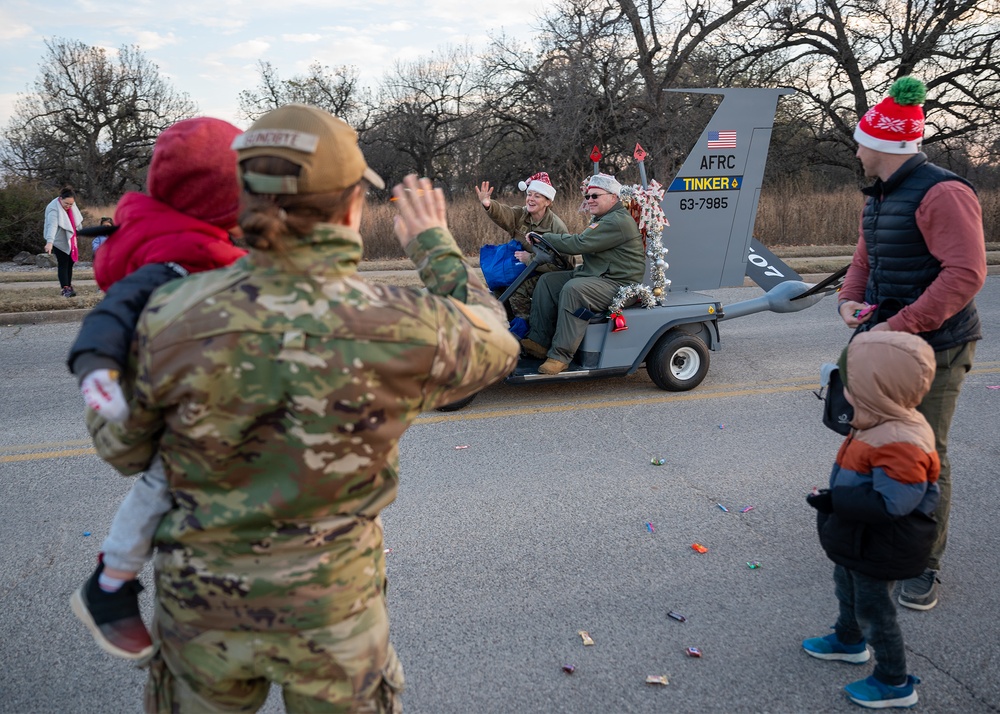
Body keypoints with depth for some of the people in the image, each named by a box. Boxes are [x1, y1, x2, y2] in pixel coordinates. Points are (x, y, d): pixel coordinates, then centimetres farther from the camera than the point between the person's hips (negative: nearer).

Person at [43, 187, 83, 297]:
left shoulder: (71, 205, -4)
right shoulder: (53, 209, -27)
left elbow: (76, 220, 15)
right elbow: (52, 225, -42)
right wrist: (49, 241, -53)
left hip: (69, 239, 7)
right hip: (59, 241, -7)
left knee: (70, 263, 11)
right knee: (63, 264, -11)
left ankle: (68, 286, 20)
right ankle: (65, 288, -12)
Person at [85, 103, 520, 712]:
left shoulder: (173, 317, -20)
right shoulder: (400, 331, -24)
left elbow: (122, 450, -3)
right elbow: (494, 342, -1)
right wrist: (434, 245, 11)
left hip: (199, 600, 2)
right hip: (332, 607, -1)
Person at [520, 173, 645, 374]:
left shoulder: (618, 221, -17)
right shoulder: (603, 219, 20)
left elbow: (579, 243, -22)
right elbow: (582, 244, 14)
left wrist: (545, 237, -11)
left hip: (618, 284, -11)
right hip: (594, 275, 11)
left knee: (573, 289, -34)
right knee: (547, 281, 1)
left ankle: (560, 356, -30)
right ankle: (539, 342, -5)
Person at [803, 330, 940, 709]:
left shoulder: (899, 444, -36)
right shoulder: (884, 426, -3)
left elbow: (889, 504, -38)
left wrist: (834, 501, -34)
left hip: (877, 551, -10)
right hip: (855, 542, 10)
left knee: (873, 612, 8)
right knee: (847, 590, 30)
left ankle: (895, 683, 27)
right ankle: (848, 641, 54)